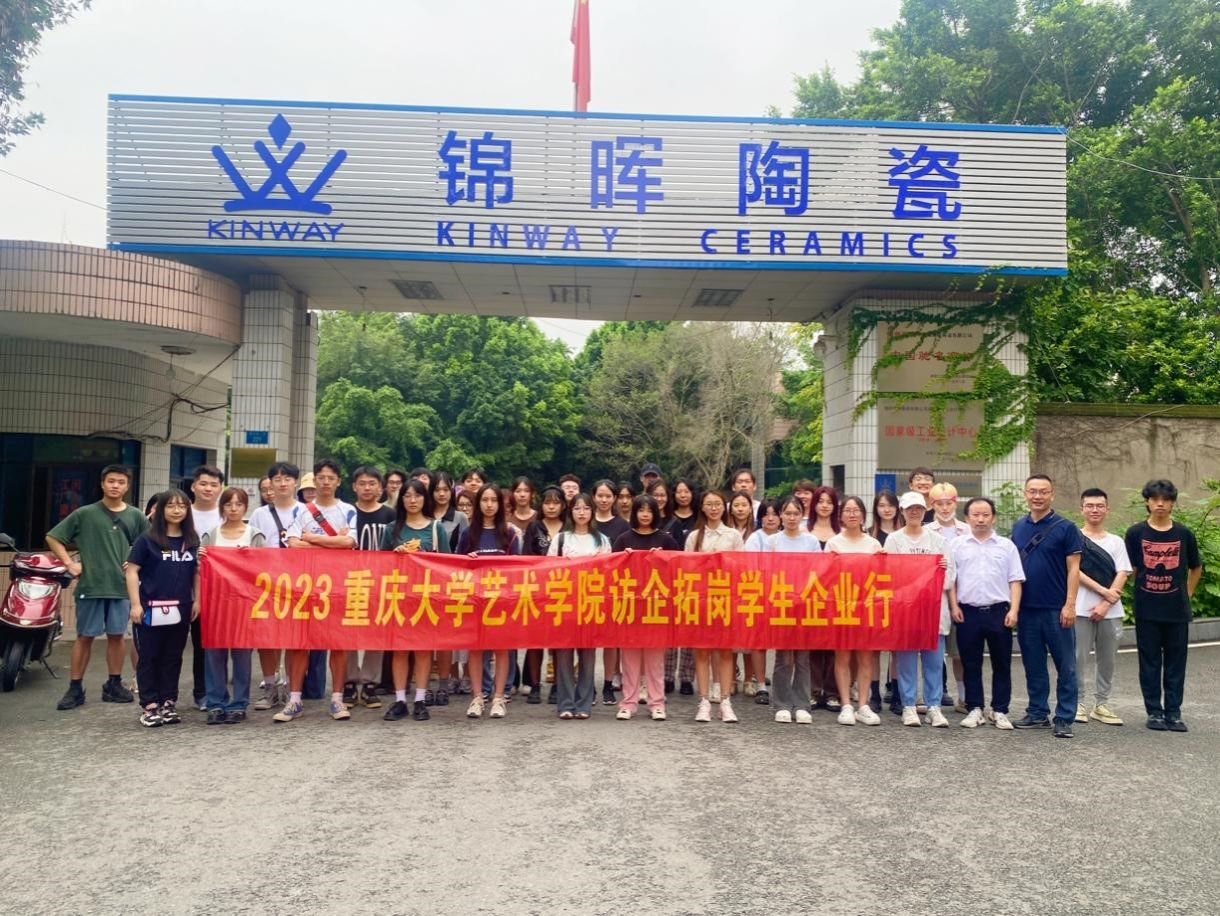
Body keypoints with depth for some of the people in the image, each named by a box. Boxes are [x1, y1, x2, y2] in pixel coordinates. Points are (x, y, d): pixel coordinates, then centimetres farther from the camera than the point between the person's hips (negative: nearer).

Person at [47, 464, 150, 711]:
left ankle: (113, 685, 19)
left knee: (116, 635, 9)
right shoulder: (84, 514, -2)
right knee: (85, 636, 4)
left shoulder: (135, 516, 4)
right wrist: (69, 563, -5)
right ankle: (75, 688, 11)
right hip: (91, 585, -2)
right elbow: (52, 537, 3)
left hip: (122, 586, 2)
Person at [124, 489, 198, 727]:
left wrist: (197, 600, 6)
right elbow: (132, 571, -4)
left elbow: (196, 572, 15)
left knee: (173, 657, 9)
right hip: (151, 608, -4)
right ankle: (149, 706, 8)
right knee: (149, 657, 3)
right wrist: (135, 604, -10)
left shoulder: (191, 541, 9)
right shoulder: (147, 539, -3)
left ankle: (168, 703, 18)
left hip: (180, 609, 4)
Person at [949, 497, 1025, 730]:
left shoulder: (1006, 545, 8)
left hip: (999, 611, 0)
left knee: (1001, 664, 6)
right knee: (971, 664, 6)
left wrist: (1014, 610, -4)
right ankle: (975, 709, 15)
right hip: (968, 612, 0)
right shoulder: (956, 545, 7)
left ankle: (1000, 711, 15)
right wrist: (954, 606, -3)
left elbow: (1015, 581, 5)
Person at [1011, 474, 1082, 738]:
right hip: (1026, 608, 4)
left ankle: (1064, 719, 9)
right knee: (1033, 665, 12)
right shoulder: (1018, 527, 9)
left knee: (1065, 666, 2)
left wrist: (1070, 604, -13)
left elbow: (1073, 568, -6)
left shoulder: (1065, 528, -4)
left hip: (1056, 609, -4)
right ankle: (1037, 713, 22)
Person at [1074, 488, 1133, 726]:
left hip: (1110, 611, 3)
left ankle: (1101, 704, 17)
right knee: (1078, 658, -1)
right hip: (1081, 609, -3)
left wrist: (1105, 604, -9)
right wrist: (1103, 591, -14)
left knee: (1107, 659, 7)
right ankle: (1078, 703, 8)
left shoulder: (1116, 542, 11)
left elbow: (1122, 575, 3)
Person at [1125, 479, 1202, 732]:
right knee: (1150, 663, 5)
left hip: (1177, 610, 1)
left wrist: (1186, 594, 11)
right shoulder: (1136, 533, -2)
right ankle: (1154, 712, 15)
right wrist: (1145, 591, 3)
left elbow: (1196, 568, 15)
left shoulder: (1184, 534, 3)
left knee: (1176, 664, 6)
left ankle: (1173, 712, 15)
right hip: (1146, 610, -1)